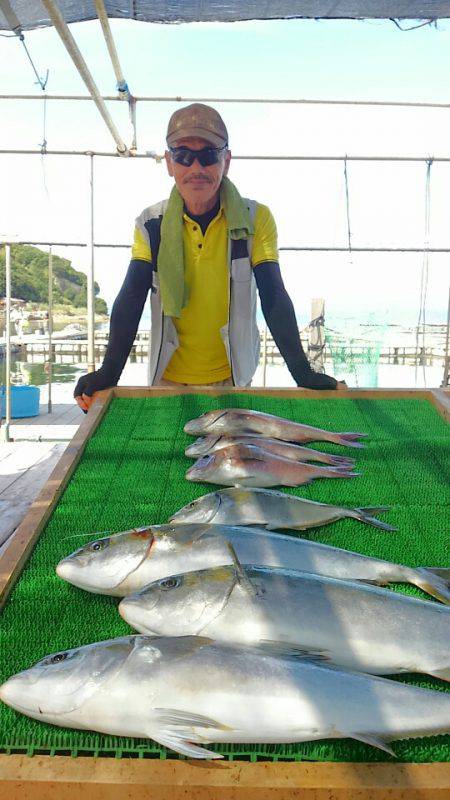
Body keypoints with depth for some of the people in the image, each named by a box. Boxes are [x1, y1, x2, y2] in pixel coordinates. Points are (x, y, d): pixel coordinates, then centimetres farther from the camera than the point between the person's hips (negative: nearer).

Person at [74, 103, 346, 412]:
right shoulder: (151, 224, -5)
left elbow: (274, 297, -13)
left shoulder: (256, 219, -8)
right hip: (168, 378, 1)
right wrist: (108, 372, -24)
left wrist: (303, 374, -24)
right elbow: (131, 298, -11)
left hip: (232, 377, -1)